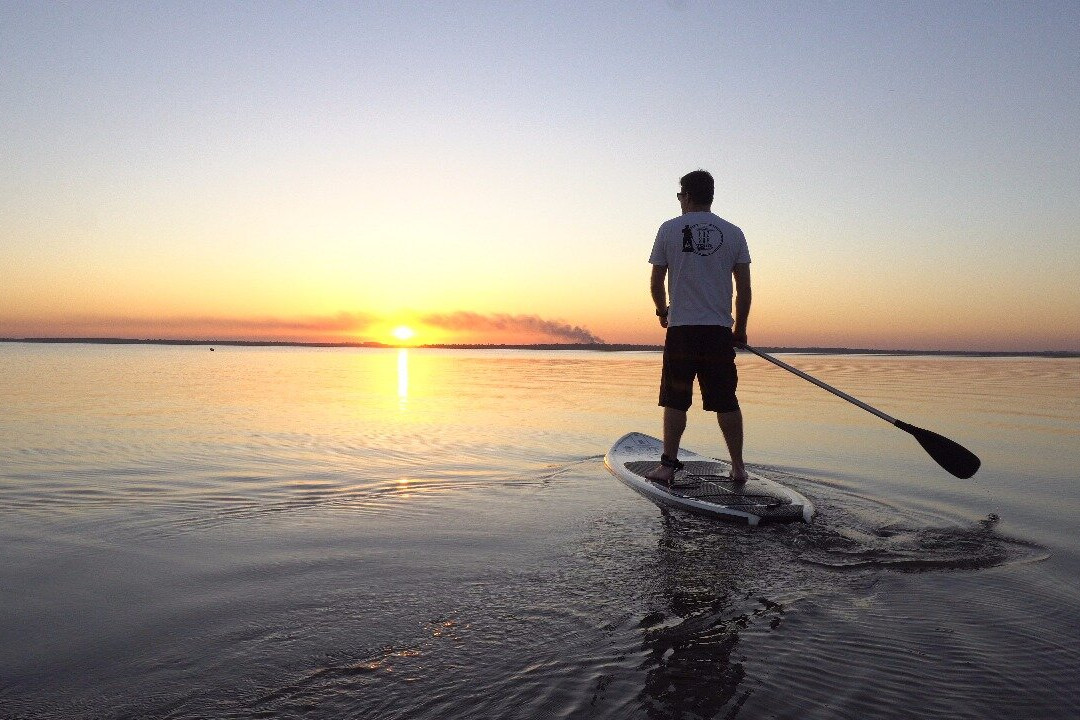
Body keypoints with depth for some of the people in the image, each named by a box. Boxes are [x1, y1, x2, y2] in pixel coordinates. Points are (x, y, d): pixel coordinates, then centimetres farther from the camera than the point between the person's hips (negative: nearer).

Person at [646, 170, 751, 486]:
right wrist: (740, 328, 16)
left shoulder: (669, 229, 2)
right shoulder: (733, 233, 7)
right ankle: (738, 466, 13)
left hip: (681, 329, -2)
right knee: (726, 401, 8)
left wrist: (663, 311, 24)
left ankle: (669, 465, 5)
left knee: (675, 400, 4)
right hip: (720, 330, 2)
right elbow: (744, 289, 6)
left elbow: (656, 282, 5)